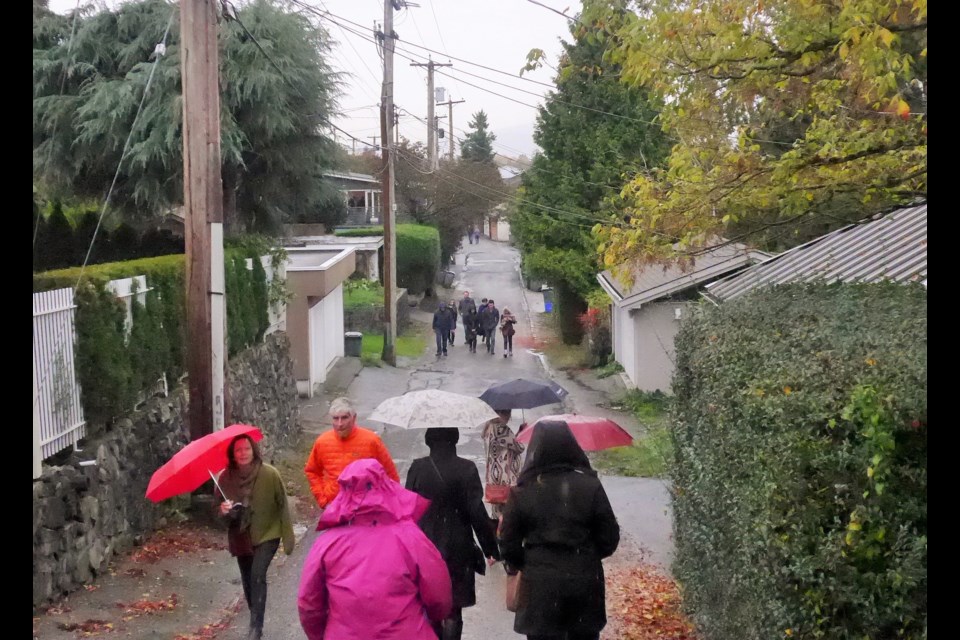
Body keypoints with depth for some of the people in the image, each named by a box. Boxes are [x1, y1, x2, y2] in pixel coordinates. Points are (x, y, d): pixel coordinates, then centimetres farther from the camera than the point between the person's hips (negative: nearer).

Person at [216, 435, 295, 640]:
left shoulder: (269, 474, -19)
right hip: (240, 537, 4)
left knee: (257, 575, -22)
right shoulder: (225, 477, -11)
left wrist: (288, 537, -8)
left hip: (267, 534, -4)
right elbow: (219, 506, 2)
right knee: (247, 580, 16)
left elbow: (282, 506, -11)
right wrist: (223, 510, -23)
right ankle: (256, 622, 37)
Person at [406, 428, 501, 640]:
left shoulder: (417, 468, -5)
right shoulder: (466, 469, -11)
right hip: (457, 550, -2)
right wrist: (491, 548, -3)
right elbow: (477, 512, -11)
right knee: (453, 610, 6)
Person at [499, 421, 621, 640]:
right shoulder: (591, 487, -5)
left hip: (540, 585, -1)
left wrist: (518, 565, 18)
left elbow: (509, 542, -2)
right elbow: (609, 538, -1)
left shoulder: (522, 492, -7)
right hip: (585, 583, 1)